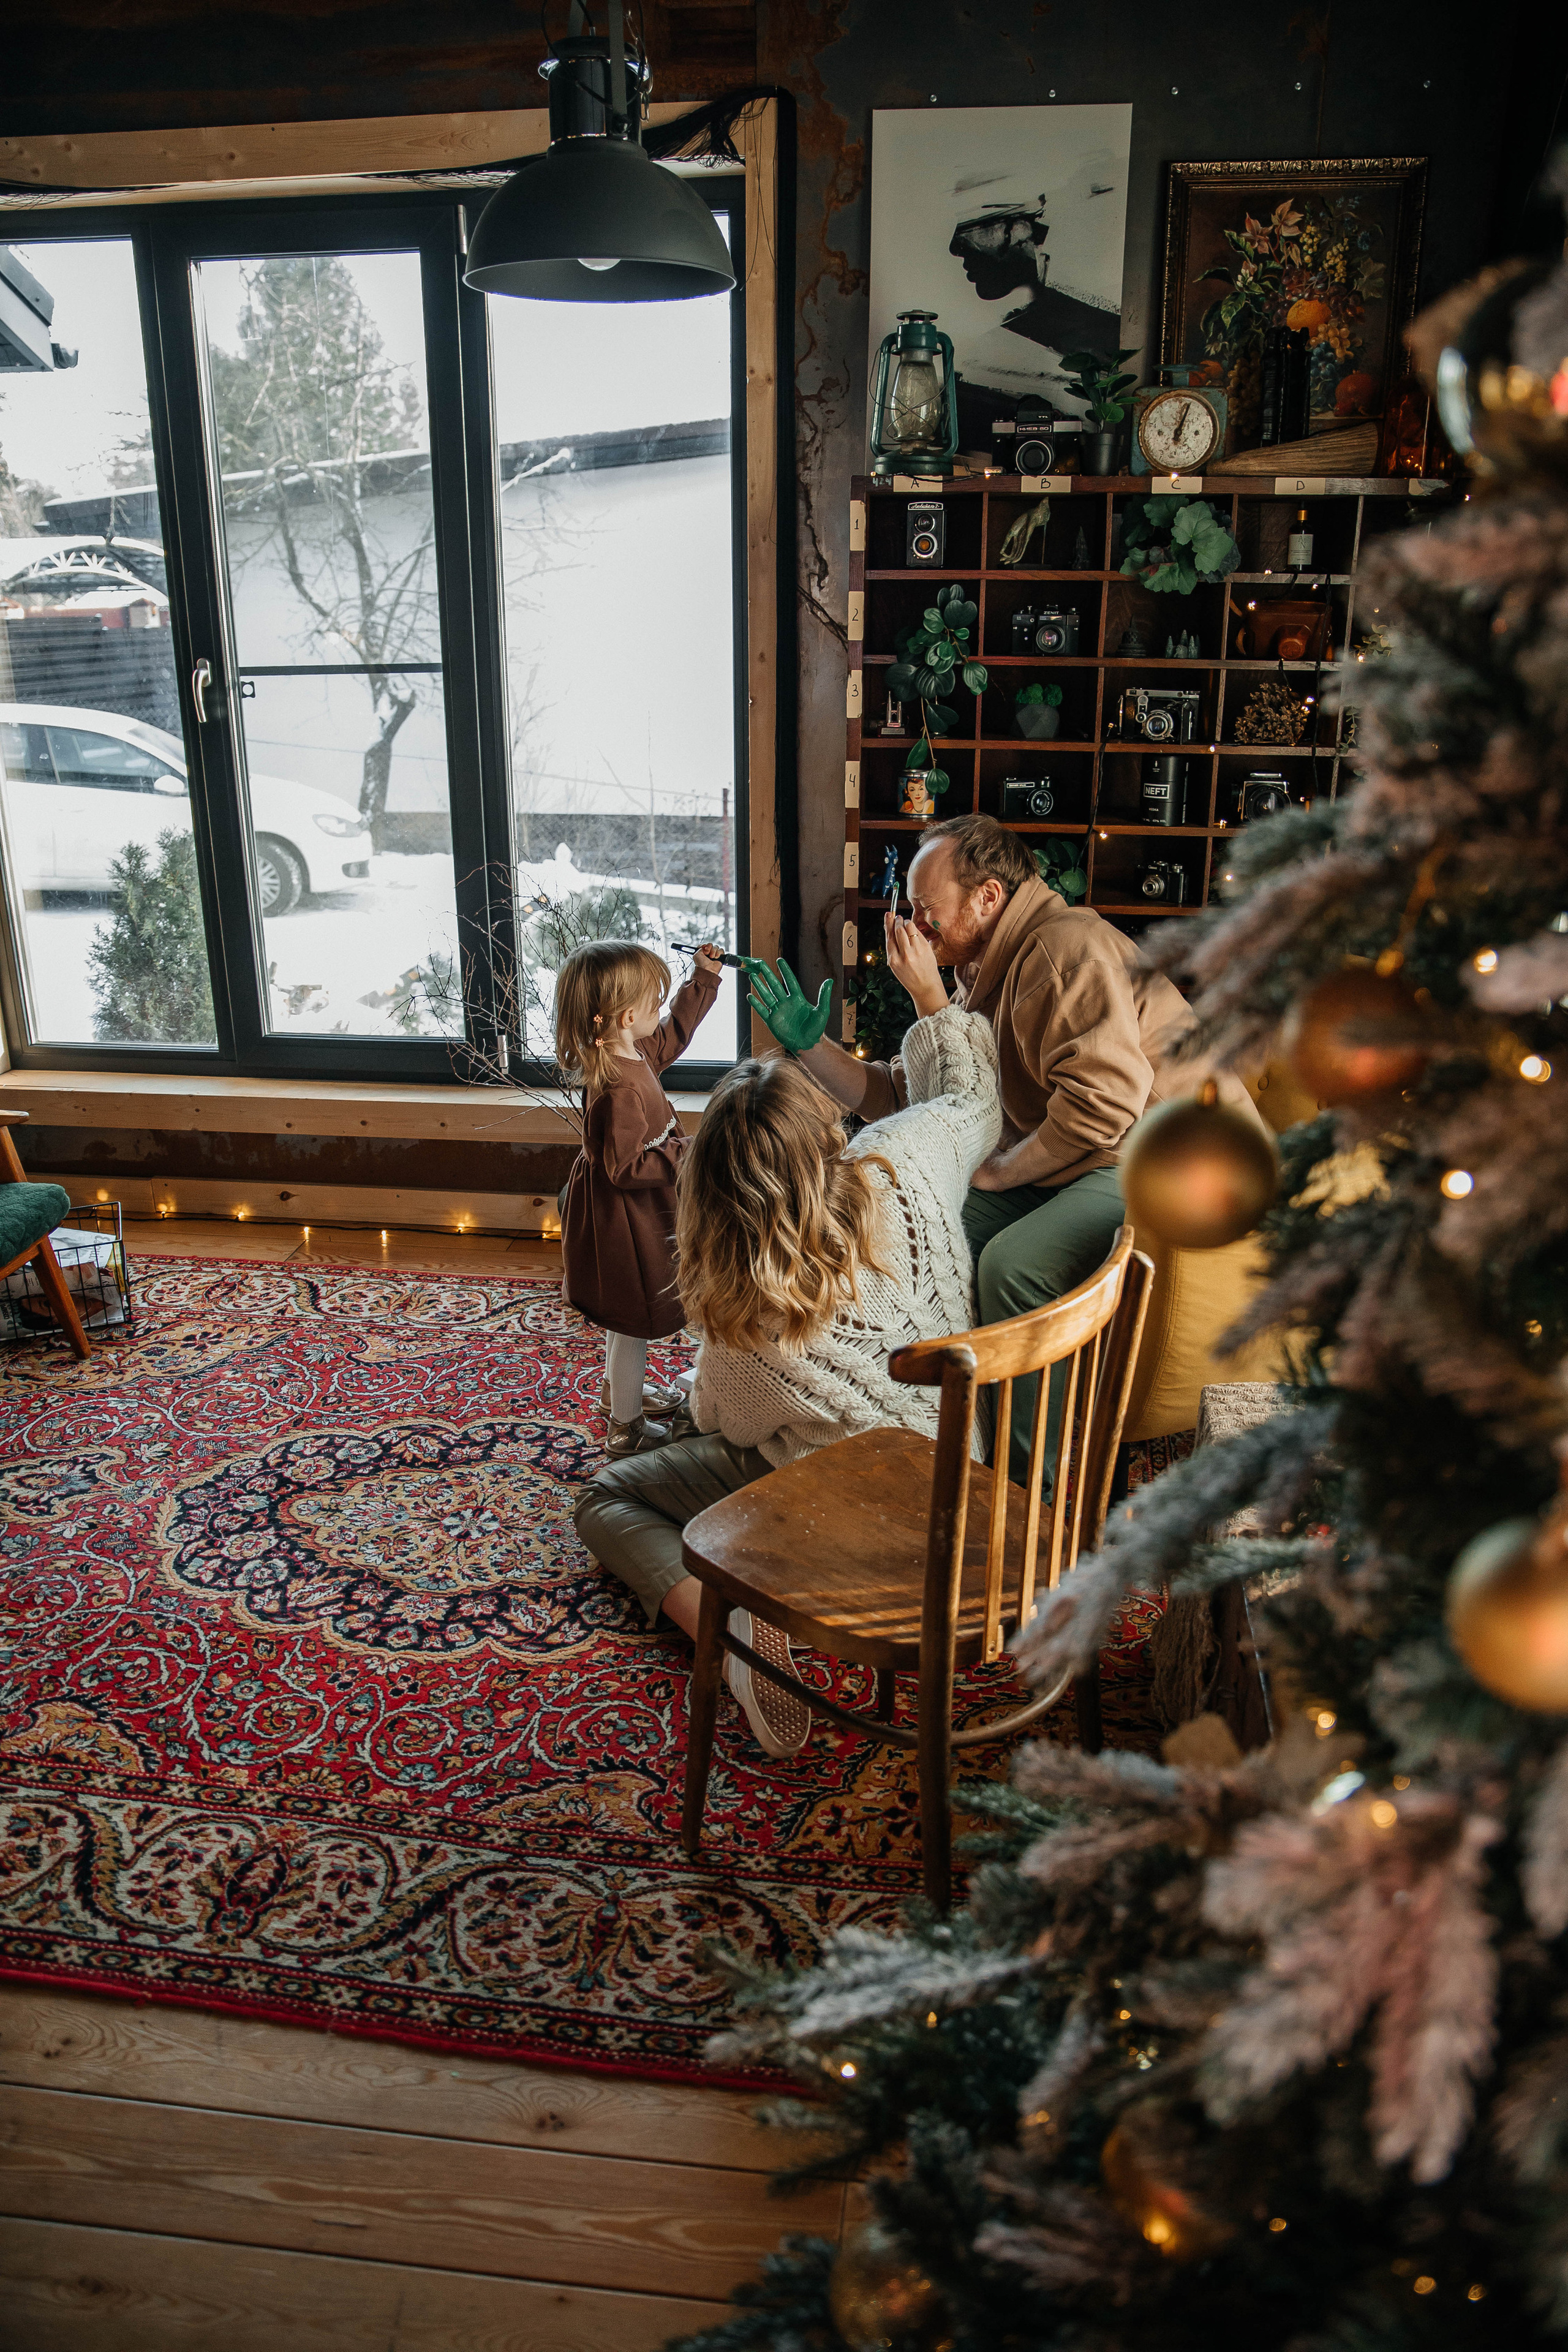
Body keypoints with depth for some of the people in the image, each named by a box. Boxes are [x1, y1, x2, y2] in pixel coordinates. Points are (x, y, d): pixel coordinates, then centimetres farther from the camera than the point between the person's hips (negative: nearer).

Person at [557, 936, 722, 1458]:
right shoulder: (618, 1090, -34)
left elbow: (672, 1035, 18)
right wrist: (685, 1153, -26)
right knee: (634, 1321, 6)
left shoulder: (632, 1053, -4)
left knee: (628, 1314, 28)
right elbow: (625, 1168, -30)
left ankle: (622, 1390, 49)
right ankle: (626, 1430, 22)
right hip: (621, 1221, -10)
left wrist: (703, 979, 16)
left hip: (630, 1216, 10)